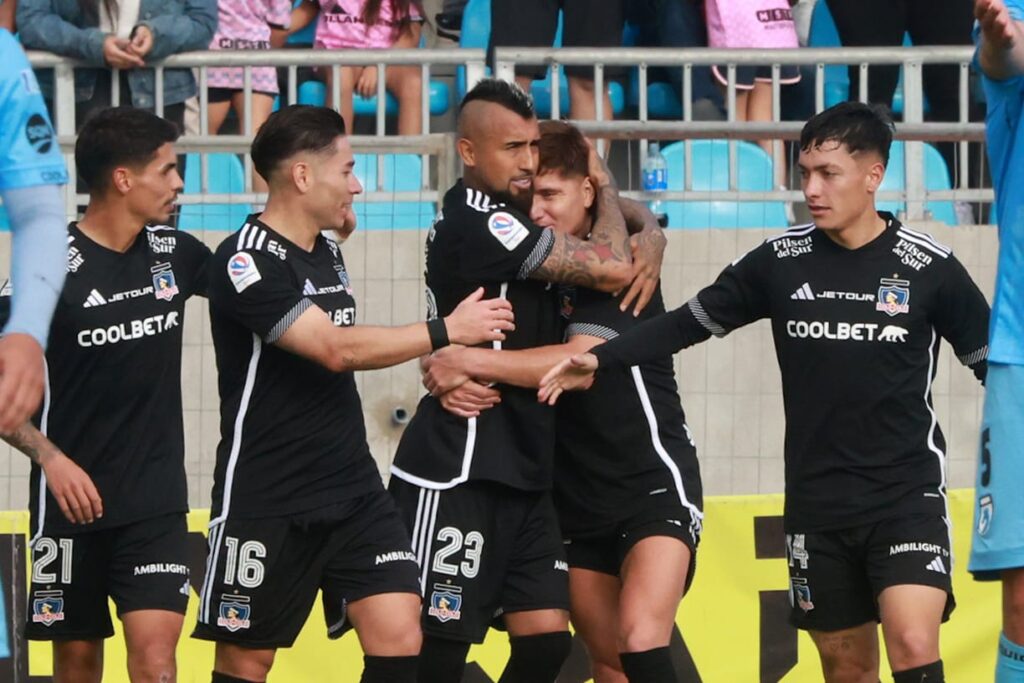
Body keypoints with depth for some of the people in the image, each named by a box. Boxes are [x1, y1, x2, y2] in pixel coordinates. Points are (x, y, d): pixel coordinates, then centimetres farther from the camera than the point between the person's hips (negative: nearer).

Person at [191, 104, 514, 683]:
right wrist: (447, 331, -20)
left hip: (354, 493, 7)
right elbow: (336, 349, -23)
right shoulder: (246, 261, -16)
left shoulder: (327, 252, 11)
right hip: (267, 502, -7)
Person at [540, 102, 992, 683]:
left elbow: (995, 363, 2)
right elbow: (694, 321, 10)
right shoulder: (782, 260, 1)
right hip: (817, 504, 3)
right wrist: (600, 359, 1)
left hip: (908, 496, -3)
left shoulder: (928, 266, -6)